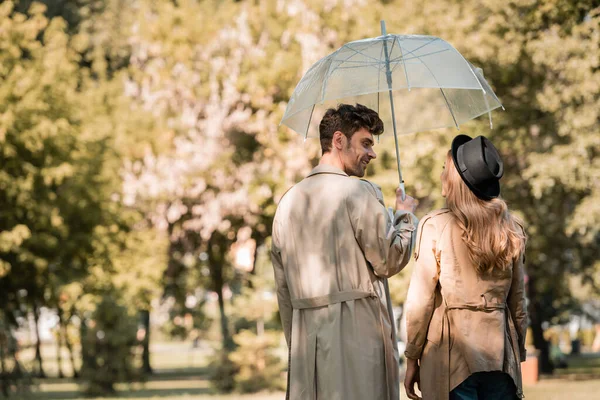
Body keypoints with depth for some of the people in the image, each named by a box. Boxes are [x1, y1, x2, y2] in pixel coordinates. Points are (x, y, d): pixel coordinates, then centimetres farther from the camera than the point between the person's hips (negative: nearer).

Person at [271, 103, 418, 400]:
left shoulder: (289, 201, 14)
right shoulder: (359, 192, -7)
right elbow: (389, 260, -7)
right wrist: (405, 217, 10)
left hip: (305, 333, 6)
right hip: (356, 328, -6)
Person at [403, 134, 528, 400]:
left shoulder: (435, 226, -7)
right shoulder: (511, 231, 6)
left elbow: (420, 301, -7)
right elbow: (518, 302, 11)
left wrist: (412, 359, 0)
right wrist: (518, 355, 20)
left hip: (452, 352, -3)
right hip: (500, 353, 4)